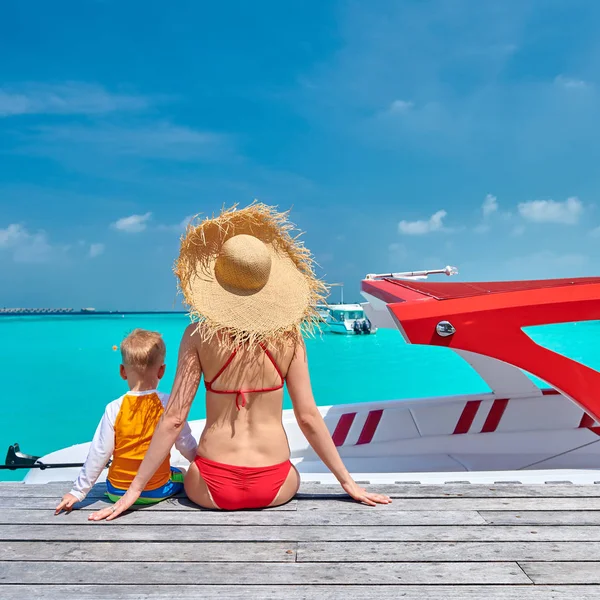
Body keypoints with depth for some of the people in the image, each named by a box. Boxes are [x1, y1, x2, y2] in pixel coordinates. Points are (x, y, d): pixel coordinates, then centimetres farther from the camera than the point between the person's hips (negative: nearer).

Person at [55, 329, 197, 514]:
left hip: (118, 493, 2)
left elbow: (98, 454, -11)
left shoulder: (114, 409, -15)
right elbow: (187, 445, -8)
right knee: (183, 475, 25)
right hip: (158, 491, -2)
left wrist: (78, 491, 1)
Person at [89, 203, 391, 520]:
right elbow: (308, 417, -7)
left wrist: (134, 489, 1)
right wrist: (348, 483, 5)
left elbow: (174, 418, -10)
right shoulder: (288, 335, -9)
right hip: (274, 487, 0)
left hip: (214, 487, 0)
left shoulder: (198, 335, -12)